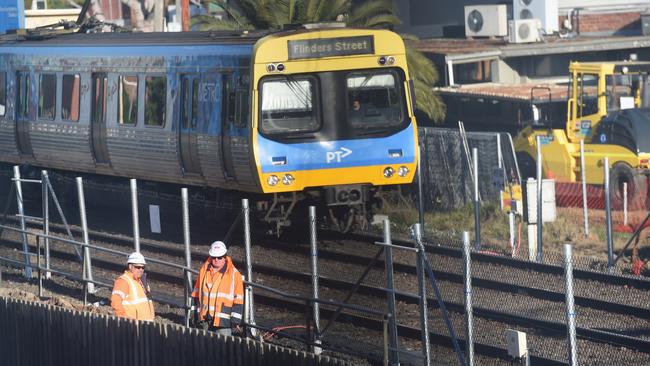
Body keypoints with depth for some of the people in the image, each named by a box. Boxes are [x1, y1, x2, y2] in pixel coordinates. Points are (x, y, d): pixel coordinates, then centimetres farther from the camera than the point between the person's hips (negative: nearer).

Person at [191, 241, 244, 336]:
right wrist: (197, 315, 15)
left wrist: (235, 321, -7)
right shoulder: (204, 270, 9)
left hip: (223, 321, -5)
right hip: (205, 319, 5)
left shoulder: (234, 274, -4)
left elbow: (238, 300, -3)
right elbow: (196, 294, 17)